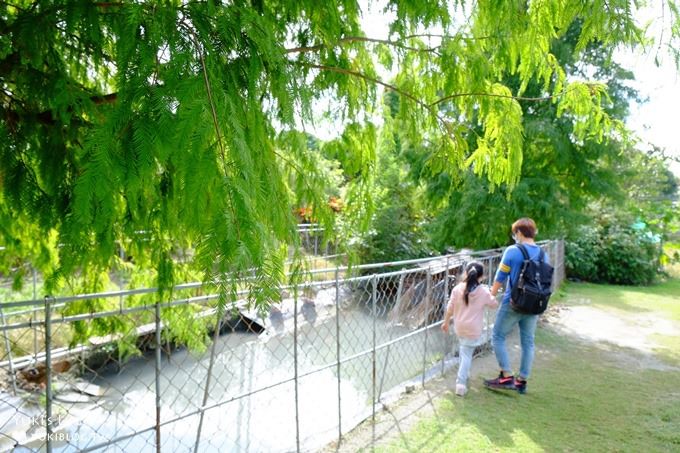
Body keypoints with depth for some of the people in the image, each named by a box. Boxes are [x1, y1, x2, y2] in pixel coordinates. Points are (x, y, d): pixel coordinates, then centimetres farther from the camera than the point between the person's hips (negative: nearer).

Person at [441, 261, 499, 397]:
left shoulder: (457, 289, -7)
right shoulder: (484, 292, -11)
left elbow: (450, 308, -3)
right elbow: (494, 304, 6)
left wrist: (446, 322, 10)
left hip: (459, 327, 3)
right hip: (473, 329, -3)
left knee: (463, 350, 26)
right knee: (467, 355, 0)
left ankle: (463, 374, 39)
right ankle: (461, 383, -7)